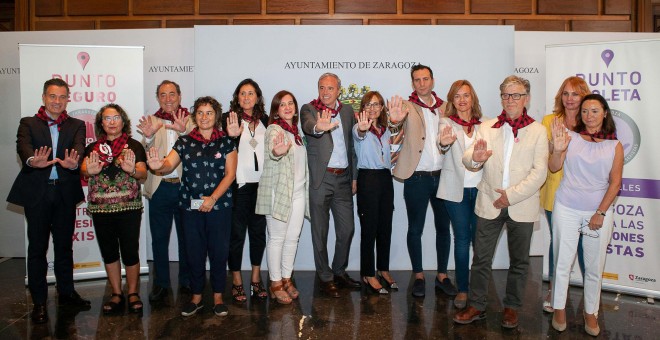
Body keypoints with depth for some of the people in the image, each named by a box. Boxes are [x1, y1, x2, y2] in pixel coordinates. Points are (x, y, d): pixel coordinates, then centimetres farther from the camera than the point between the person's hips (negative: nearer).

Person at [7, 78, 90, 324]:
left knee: (64, 246, 13)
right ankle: (39, 302, 16)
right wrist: (32, 161, -39)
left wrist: (74, 163, -36)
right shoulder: (28, 124, 4)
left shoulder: (76, 126, 8)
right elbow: (23, 147, -15)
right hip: (37, 193, -2)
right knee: (37, 248, 6)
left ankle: (66, 293, 27)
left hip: (65, 193, 2)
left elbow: (79, 147, -12)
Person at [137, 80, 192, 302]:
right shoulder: (151, 121, 9)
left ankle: (187, 281, 24)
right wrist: (149, 137, -20)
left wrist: (183, 131, -30)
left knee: (186, 236, 10)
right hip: (159, 187, 2)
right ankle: (161, 283, 21)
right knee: (159, 238, 8)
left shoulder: (190, 120, 4)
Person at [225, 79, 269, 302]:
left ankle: (256, 279, 23)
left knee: (259, 231, 11)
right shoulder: (229, 118, -1)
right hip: (239, 184, -4)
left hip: (261, 184, 4)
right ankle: (236, 281, 16)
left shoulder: (265, 121, 10)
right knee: (237, 232, 3)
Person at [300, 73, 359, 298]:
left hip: (343, 178, 5)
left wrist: (354, 177, 12)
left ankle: (339, 271, 31)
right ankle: (325, 278, 18)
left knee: (347, 229, 12)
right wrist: (318, 127, -51)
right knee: (320, 231, 4)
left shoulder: (347, 111, 11)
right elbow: (307, 125, -27)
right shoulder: (309, 109, -4)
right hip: (320, 178, -4)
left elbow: (351, 145, 15)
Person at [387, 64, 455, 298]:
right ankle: (419, 277, 20)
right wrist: (395, 120, -47)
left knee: (443, 227, 11)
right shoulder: (408, 107, -3)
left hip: (442, 176, 4)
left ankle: (442, 276, 26)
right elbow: (398, 124, -25)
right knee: (415, 229, 6)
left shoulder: (445, 107, 9)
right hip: (417, 178, -3)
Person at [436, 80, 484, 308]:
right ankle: (462, 289, 15)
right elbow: (442, 143, -24)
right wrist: (444, 143, -46)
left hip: (480, 189, 2)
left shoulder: (485, 125, 6)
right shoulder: (447, 123, -1)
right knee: (462, 239, 3)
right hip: (456, 190, -2)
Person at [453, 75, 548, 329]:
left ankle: (512, 307, 26)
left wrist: (512, 194, -16)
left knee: (519, 261, 11)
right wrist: (475, 157, -29)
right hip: (489, 203, 1)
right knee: (481, 258, 6)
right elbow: (468, 161, -5)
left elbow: (540, 172, -6)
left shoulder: (538, 131, 1)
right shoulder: (486, 128, 6)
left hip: (522, 206, -1)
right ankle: (476, 306, 18)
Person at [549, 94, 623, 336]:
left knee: (594, 267, 10)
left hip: (599, 212, 1)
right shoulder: (570, 136, -1)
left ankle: (591, 312, 26)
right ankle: (559, 308, 24)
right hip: (567, 210, -1)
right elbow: (554, 167, -9)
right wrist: (558, 149, -29)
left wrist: (600, 213, -7)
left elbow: (615, 183, 0)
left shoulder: (614, 146, 3)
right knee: (562, 263, 7)